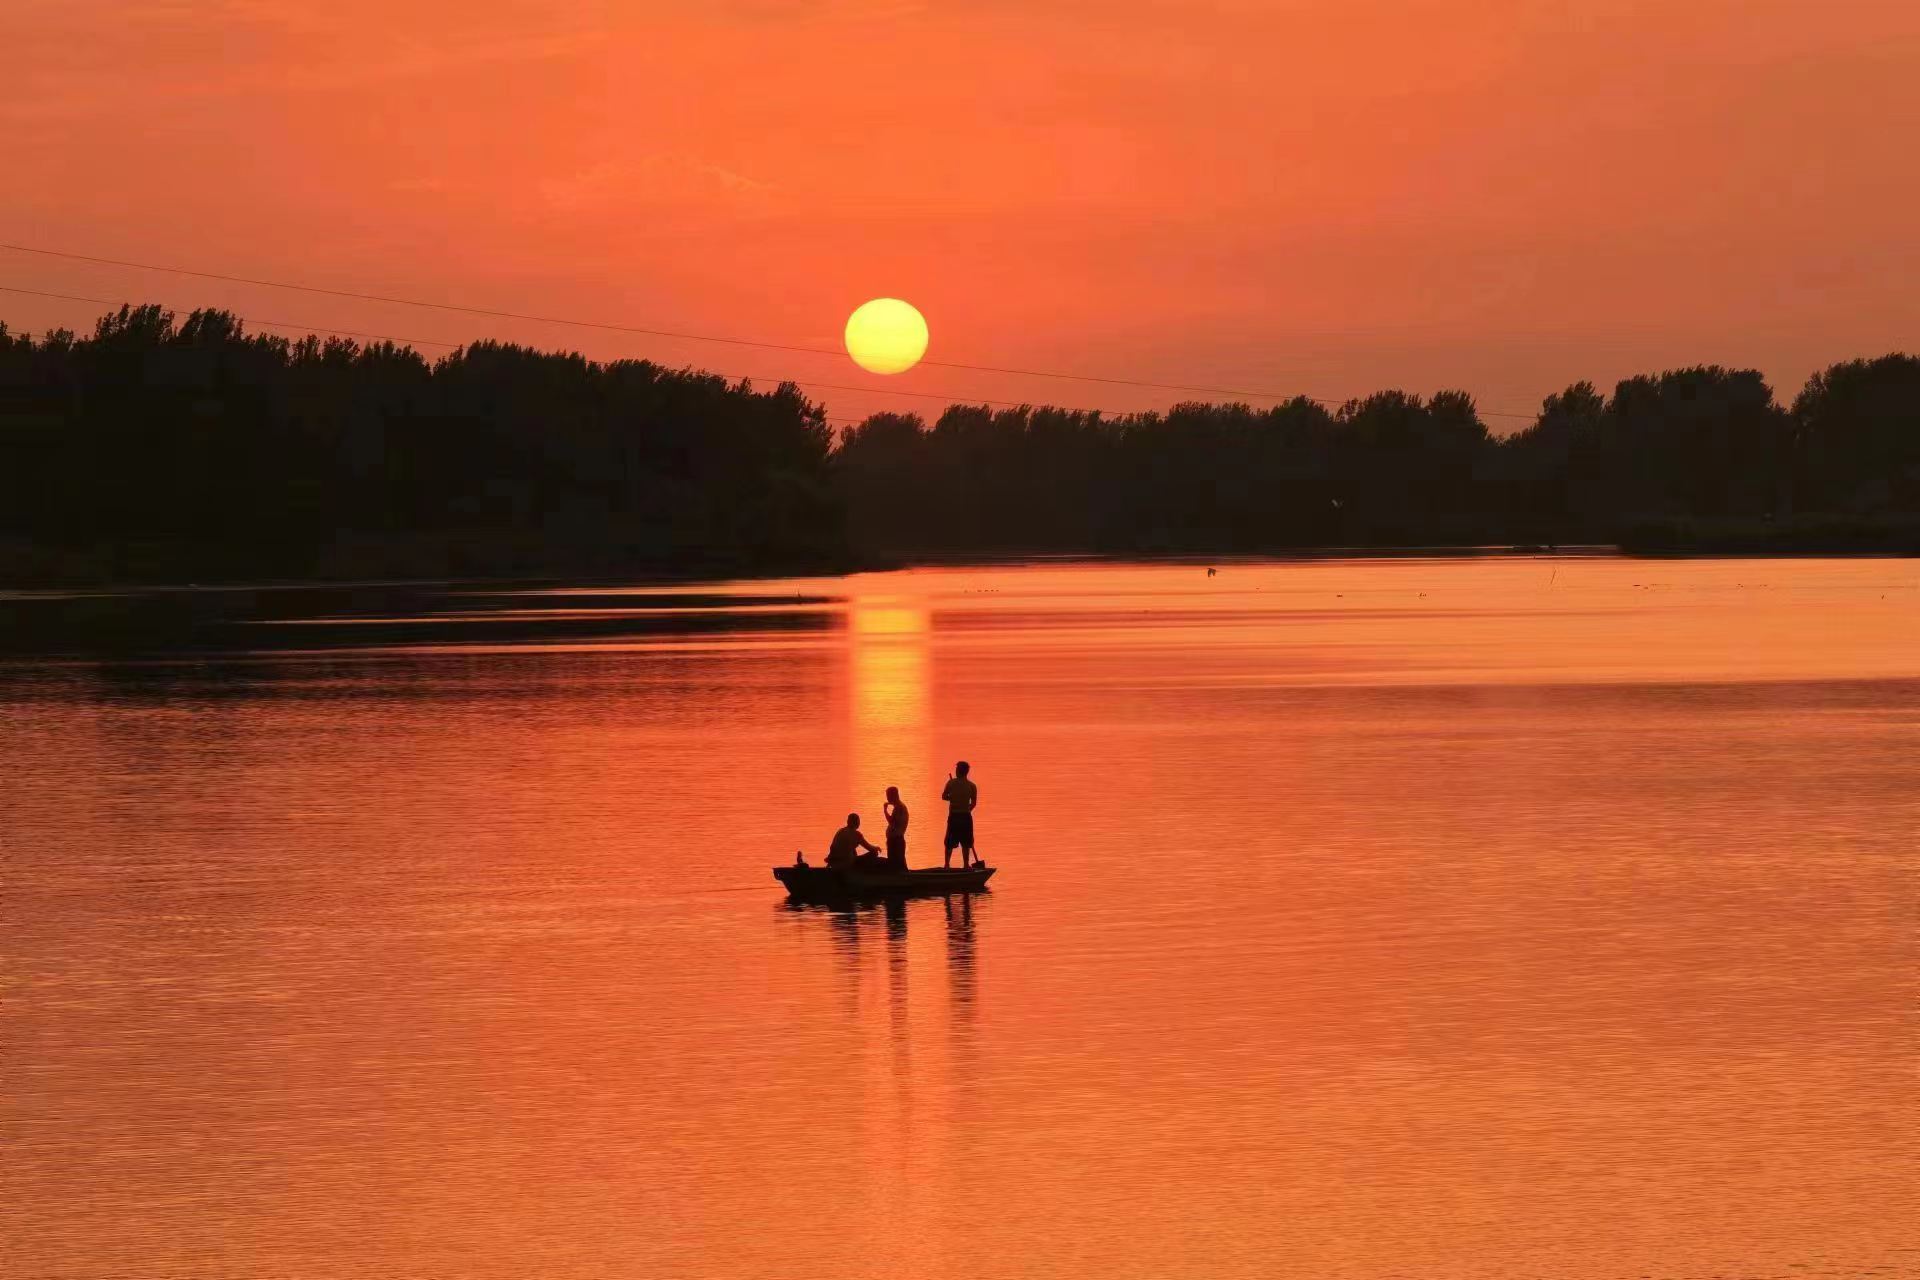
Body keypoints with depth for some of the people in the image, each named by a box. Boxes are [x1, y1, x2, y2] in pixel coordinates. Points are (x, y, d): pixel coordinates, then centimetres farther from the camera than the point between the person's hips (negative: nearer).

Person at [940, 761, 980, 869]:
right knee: (966, 843, 7)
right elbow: (973, 803, 1)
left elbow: (944, 796, -1)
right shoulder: (972, 786, -2)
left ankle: (946, 863, 6)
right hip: (966, 816, 0)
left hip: (953, 816, 0)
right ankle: (965, 865, 6)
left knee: (950, 842, 8)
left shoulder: (951, 783, -5)